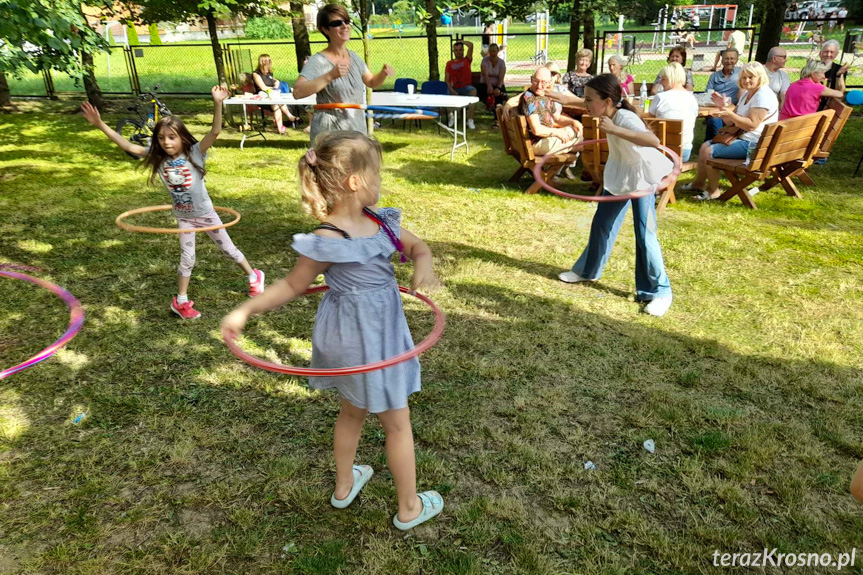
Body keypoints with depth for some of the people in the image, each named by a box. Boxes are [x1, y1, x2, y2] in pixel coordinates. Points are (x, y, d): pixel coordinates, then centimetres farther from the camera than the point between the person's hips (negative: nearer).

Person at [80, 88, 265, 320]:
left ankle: (254, 276, 34)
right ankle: (181, 302, 24)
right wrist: (100, 124, -17)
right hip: (183, 217, 3)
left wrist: (218, 104, -46)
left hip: (205, 213, -2)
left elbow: (215, 131, -33)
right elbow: (126, 145, -10)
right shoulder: (157, 158, -9)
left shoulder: (195, 153, -19)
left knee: (229, 249, 12)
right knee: (187, 259, 9)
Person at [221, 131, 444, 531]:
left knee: (353, 410, 26)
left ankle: (345, 486, 49)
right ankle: (409, 509, 30)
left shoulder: (378, 220, -4)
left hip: (381, 329, 8)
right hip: (360, 336, -8)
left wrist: (423, 266, -16)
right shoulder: (329, 241, -25)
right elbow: (293, 285, -13)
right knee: (397, 422, 9)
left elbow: (418, 246, 7)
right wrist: (245, 311, -14)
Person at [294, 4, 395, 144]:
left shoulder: (354, 58, 7)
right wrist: (330, 76, -33)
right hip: (329, 134, -7)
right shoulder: (317, 61, -13)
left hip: (357, 131, 7)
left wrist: (383, 73, 0)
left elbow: (372, 82, 22)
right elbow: (297, 92, -26)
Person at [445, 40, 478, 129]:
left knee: (473, 91, -34)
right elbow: (446, 80, 5)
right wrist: (452, 91, -11)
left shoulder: (467, 60, 11)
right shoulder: (449, 63, 13)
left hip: (466, 87, -2)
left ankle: (470, 120, -35)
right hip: (454, 89, 2)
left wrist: (461, 41, 13)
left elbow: (471, 45, -2)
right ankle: (452, 116, 9)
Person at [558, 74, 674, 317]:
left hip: (641, 178, -8)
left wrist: (614, 130, -57)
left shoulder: (625, 119, -34)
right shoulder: (610, 113, -11)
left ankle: (659, 292, 5)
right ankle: (588, 270, 36)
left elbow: (653, 141, -54)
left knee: (645, 235, -8)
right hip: (617, 175, 8)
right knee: (601, 224, 16)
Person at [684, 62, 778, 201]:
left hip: (754, 144, -11)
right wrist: (722, 107, -2)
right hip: (742, 138, 11)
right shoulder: (746, 94, 16)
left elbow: (752, 125, -24)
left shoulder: (763, 96, -16)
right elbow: (731, 122, 14)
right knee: (705, 146, 13)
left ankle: (713, 191, -8)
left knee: (709, 152, -19)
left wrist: (730, 113, -30)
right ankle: (698, 183, 21)